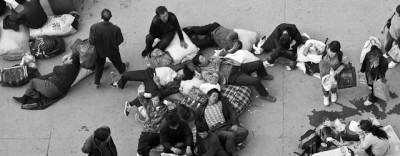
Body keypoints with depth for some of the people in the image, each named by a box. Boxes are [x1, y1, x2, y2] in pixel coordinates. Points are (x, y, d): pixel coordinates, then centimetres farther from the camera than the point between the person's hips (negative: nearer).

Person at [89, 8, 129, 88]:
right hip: (112, 51, 0)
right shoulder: (115, 29, -35)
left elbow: (91, 41, -25)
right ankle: (122, 69, 66)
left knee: (99, 65, 28)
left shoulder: (94, 27, -35)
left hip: (99, 51, 0)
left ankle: (96, 83, 41)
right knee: (117, 61, 33)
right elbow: (120, 40, -19)